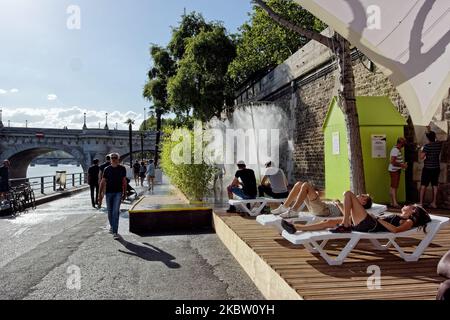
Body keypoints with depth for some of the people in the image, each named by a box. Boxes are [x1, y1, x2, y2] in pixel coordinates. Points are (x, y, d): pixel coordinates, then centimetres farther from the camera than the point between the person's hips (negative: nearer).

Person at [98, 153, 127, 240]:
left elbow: (124, 181, 10)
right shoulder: (107, 169, 2)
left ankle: (115, 232, -12)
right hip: (109, 192, 2)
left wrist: (124, 193, 10)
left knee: (116, 212, -11)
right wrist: (100, 193, -3)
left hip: (118, 192, -1)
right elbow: (103, 181, 4)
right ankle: (112, 226, 36)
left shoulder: (122, 169, 3)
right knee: (110, 211, 11)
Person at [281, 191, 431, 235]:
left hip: (371, 225, -8)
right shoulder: (400, 218, 32)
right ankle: (295, 228, -3)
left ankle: (345, 225, -17)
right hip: (366, 224, 8)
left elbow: (396, 230, -15)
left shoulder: (409, 222, 6)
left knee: (348, 193, -12)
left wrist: (379, 219, -11)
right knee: (329, 222, 0)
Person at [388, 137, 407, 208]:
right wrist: (402, 165, -18)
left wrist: (403, 164, 8)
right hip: (394, 170, -10)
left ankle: (392, 202, 18)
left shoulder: (398, 149, 13)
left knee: (393, 187, 12)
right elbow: (392, 162, -24)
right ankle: (395, 203, -3)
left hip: (397, 170, 10)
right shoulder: (395, 150, -18)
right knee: (394, 187, -6)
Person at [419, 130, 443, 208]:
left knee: (423, 185, 1)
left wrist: (421, 151, 0)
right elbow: (435, 140, 25)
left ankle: (421, 203, 1)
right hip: (436, 168, 5)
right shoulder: (439, 144, 2)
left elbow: (421, 157, -20)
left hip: (428, 168, -5)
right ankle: (434, 203, 15)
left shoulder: (427, 146, -16)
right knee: (435, 185, 10)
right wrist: (430, 131, 33)